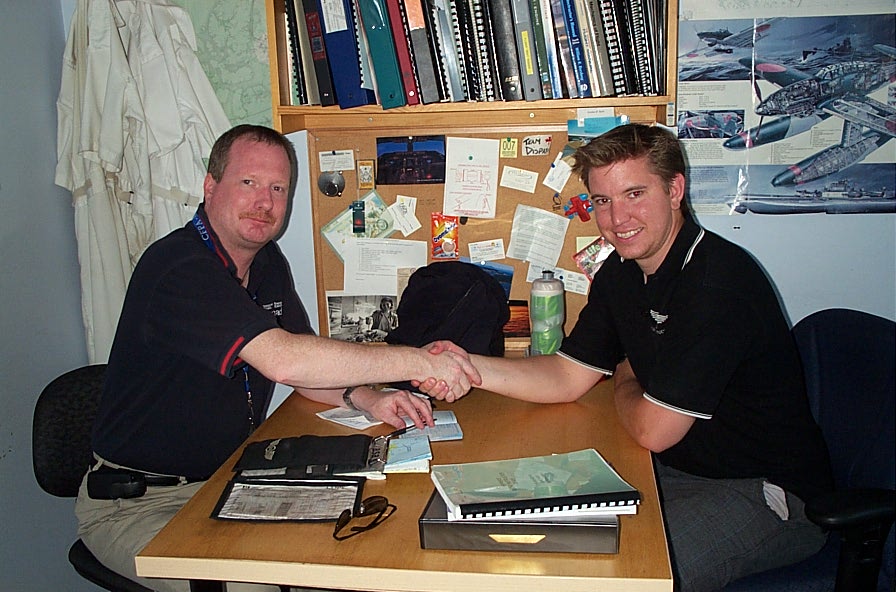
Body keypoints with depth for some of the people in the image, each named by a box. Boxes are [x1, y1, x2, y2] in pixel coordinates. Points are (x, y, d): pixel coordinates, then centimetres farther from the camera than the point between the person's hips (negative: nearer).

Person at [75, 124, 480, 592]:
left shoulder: (267, 263, 5)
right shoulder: (178, 266, -24)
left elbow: (304, 368, 9)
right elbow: (281, 359, -37)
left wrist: (364, 399, -12)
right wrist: (419, 362, -33)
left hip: (228, 480, 7)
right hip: (135, 504, -7)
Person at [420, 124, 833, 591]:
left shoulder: (717, 281, -27)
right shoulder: (621, 271, 1)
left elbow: (651, 430, -23)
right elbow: (568, 377, 3)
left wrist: (625, 382, 0)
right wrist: (469, 367, -12)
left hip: (768, 493, -7)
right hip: (681, 469, 8)